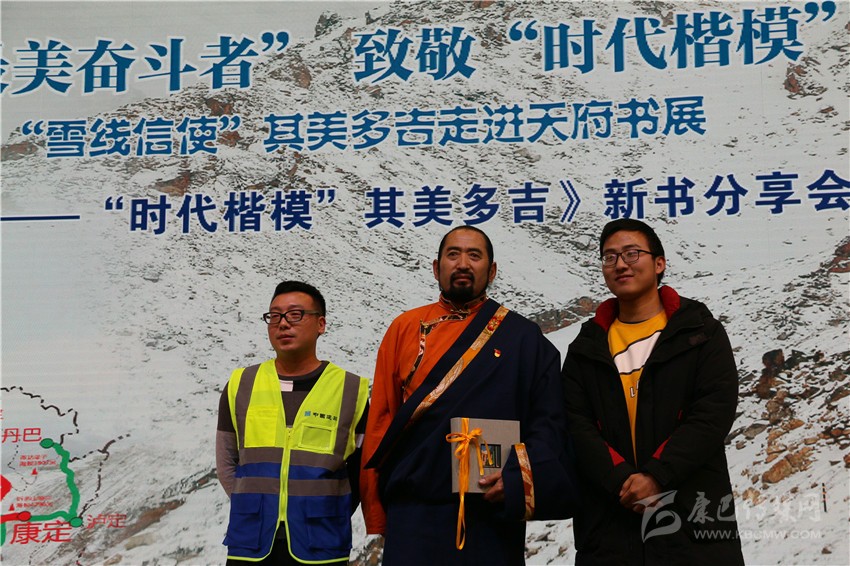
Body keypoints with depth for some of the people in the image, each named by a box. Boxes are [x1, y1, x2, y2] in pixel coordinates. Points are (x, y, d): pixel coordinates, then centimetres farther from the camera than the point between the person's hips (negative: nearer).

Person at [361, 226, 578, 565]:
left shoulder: (524, 338, 7)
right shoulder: (405, 329, 9)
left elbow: (547, 424, 1)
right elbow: (380, 420, 8)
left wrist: (517, 479, -16)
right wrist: (375, 511, 2)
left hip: (494, 514, 0)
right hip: (414, 516, 1)